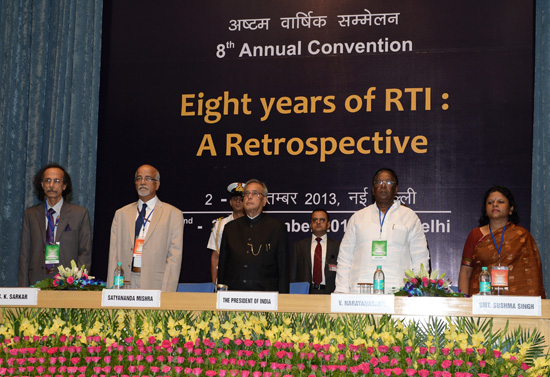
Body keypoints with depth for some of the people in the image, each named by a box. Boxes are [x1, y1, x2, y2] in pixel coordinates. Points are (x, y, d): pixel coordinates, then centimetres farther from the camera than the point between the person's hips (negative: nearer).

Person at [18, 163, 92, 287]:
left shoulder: (80, 213, 7)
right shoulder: (30, 214, 12)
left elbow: (85, 252, 5)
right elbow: (24, 253, 10)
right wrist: (23, 289, 1)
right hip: (37, 280, 2)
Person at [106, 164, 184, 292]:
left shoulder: (173, 214, 7)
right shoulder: (121, 214, 16)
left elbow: (174, 257, -1)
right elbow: (114, 255, 11)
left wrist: (167, 293, -10)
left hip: (155, 285, -2)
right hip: (125, 285, 2)